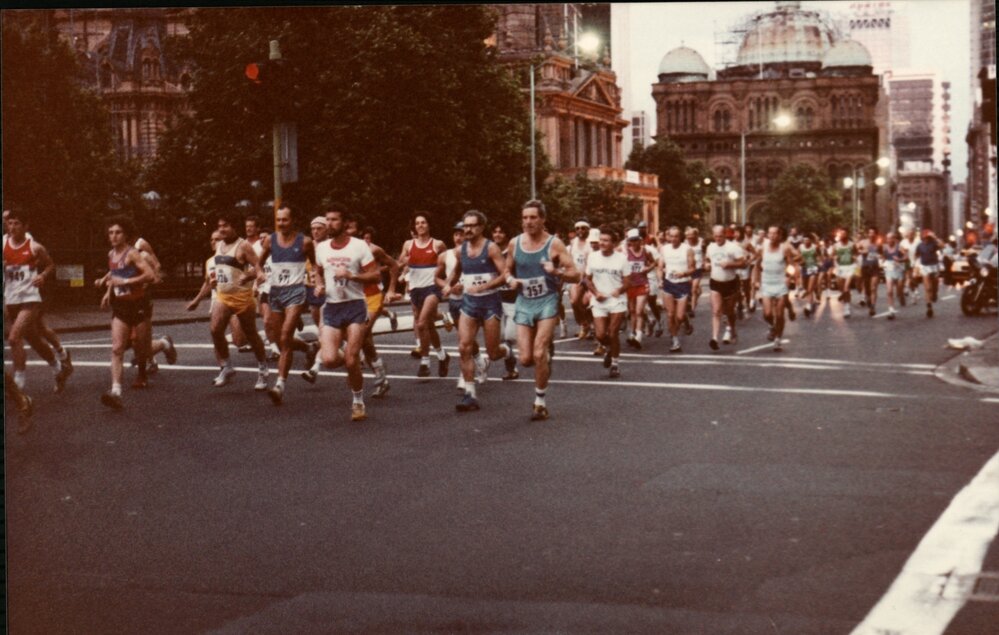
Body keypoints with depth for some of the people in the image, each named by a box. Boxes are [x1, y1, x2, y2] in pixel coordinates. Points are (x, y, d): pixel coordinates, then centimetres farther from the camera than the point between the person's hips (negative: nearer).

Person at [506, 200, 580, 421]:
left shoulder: (554, 244, -6)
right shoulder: (515, 243, 4)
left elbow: (575, 275, -6)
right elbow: (508, 270, 19)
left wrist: (556, 271, -25)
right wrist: (511, 280, -4)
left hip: (547, 302, -4)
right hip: (524, 303, 4)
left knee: (538, 355, -14)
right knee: (525, 359, -1)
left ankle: (540, 402, 1)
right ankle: (547, 350, 36)